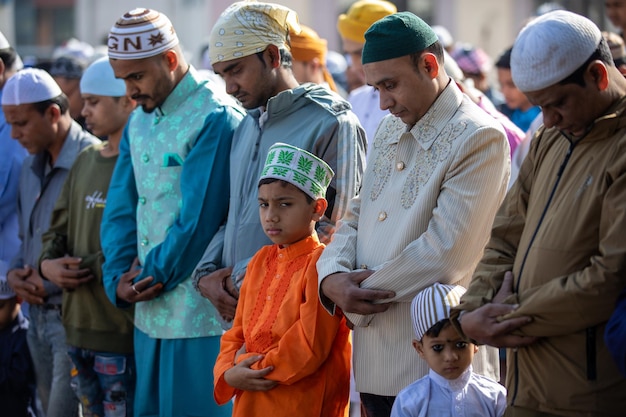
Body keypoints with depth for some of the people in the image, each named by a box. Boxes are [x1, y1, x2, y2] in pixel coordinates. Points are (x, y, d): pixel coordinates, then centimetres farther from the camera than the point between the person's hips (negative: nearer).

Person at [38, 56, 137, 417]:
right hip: (78, 326, 8)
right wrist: (48, 263, 1)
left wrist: (87, 268, -15)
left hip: (122, 331, -8)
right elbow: (60, 225, 21)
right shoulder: (86, 161, 15)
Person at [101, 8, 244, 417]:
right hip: (149, 314, 8)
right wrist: (120, 279, -3)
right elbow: (120, 209, 13)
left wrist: (149, 277, -8)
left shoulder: (215, 118, -13)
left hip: (201, 317, -8)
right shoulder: (138, 121, 14)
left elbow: (198, 219, -17)